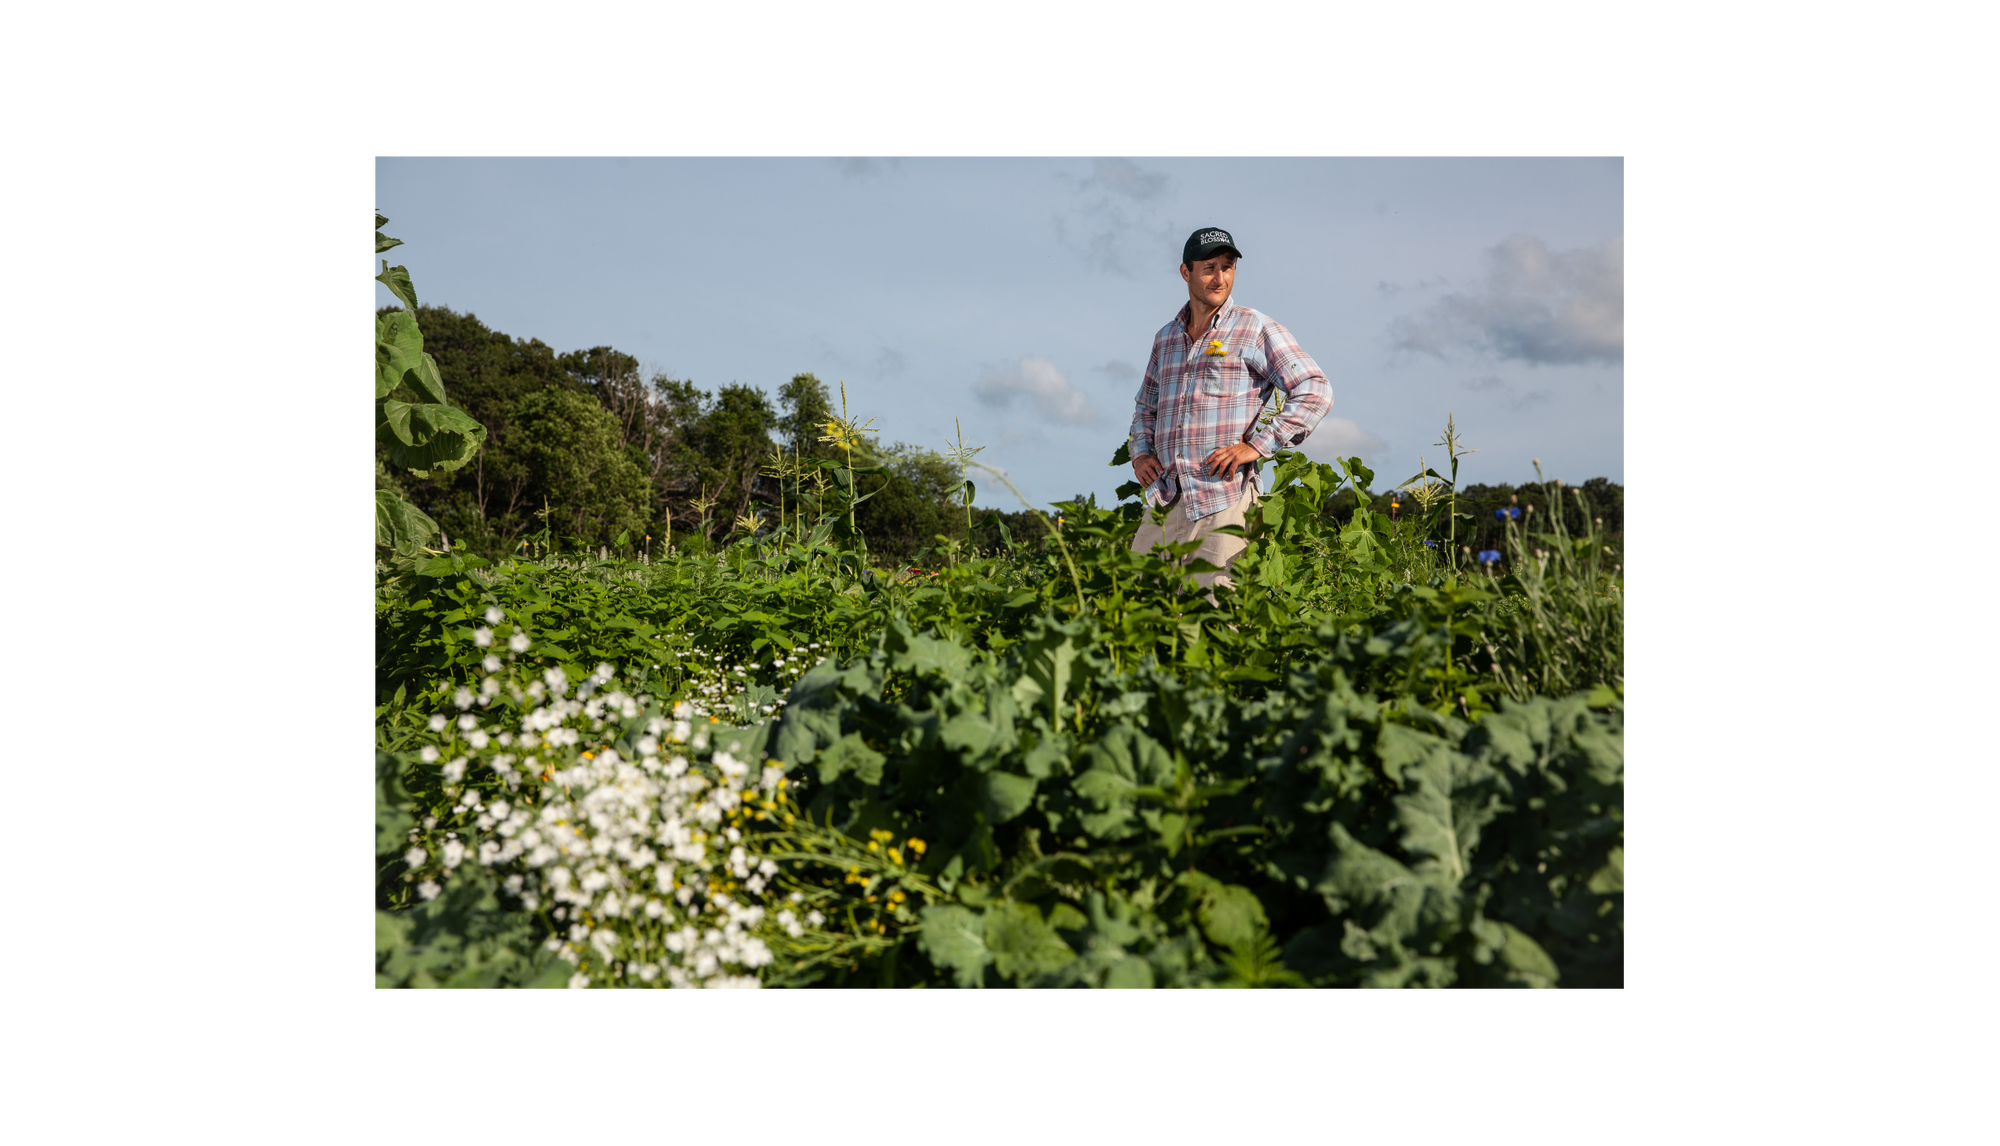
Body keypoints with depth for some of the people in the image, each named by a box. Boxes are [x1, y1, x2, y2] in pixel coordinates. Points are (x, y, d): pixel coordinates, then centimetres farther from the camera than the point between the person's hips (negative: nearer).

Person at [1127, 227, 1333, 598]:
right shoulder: (1166, 337, 18)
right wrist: (1141, 450, 15)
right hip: (1166, 498, 5)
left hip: (1225, 498, -5)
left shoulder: (1255, 330, 1)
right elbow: (1145, 404, 34)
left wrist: (1257, 445, -11)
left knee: (1214, 607, -7)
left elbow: (1315, 392, -6)